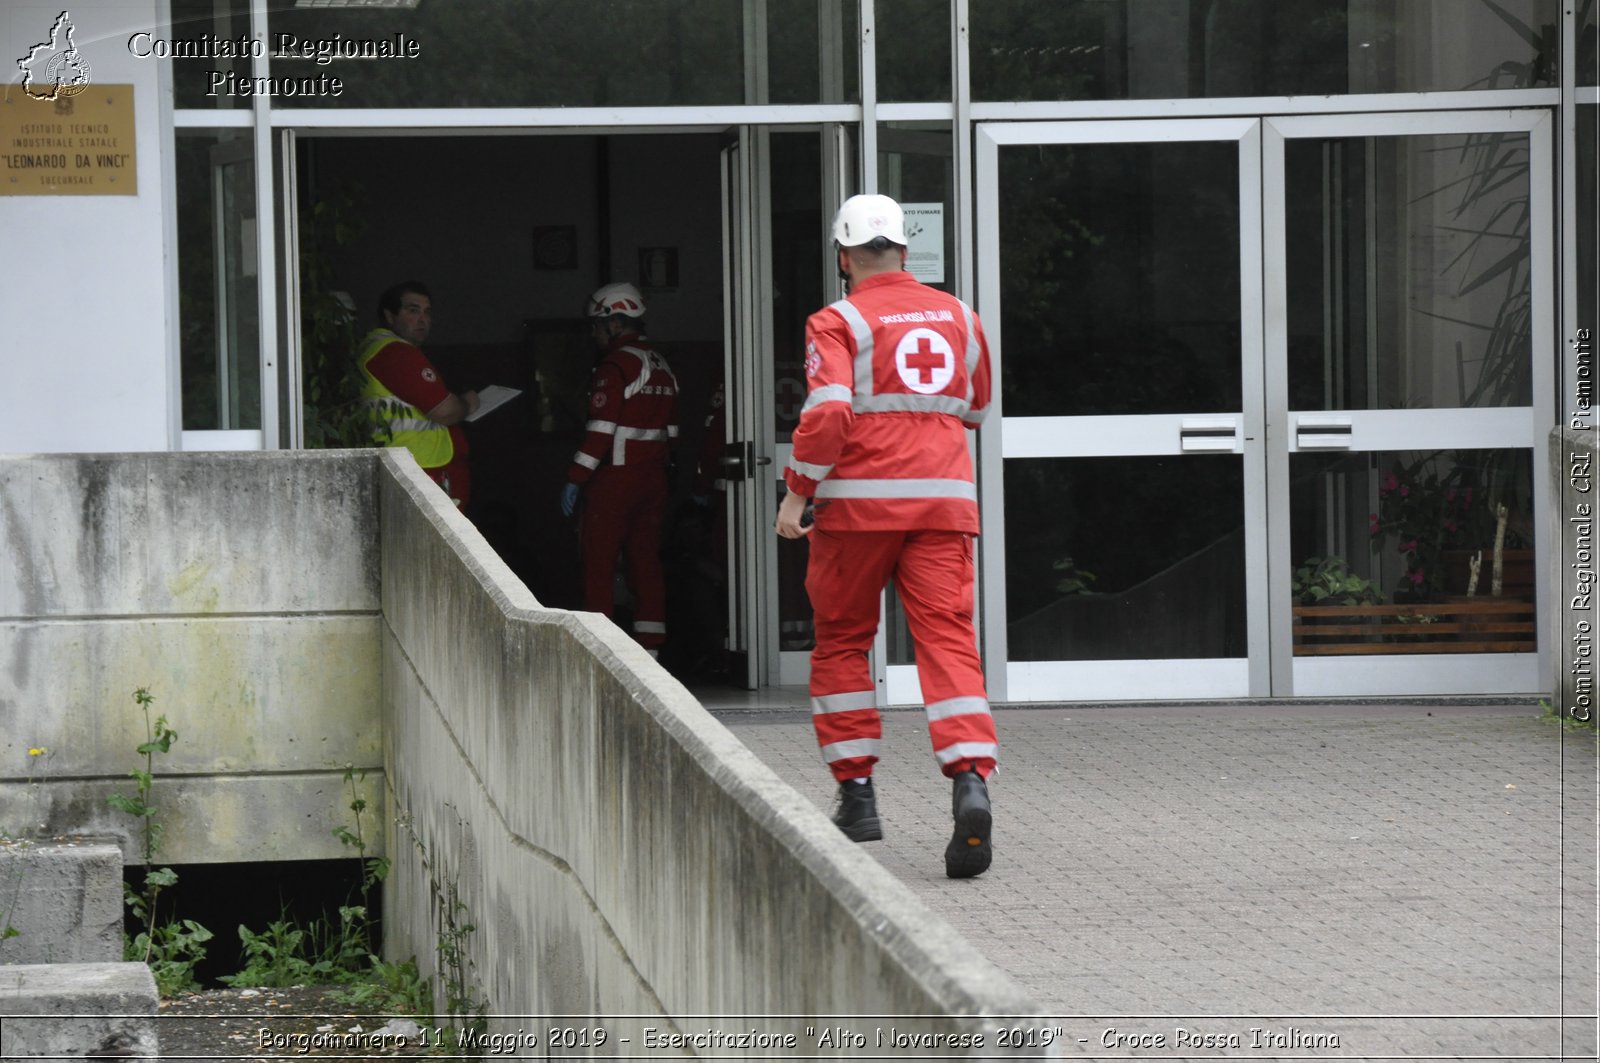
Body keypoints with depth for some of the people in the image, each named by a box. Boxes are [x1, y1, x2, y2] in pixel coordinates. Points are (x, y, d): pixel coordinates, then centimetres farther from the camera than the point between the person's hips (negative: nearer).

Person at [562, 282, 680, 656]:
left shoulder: (614, 367, -12)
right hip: (653, 478, 8)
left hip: (615, 478, -8)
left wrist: (575, 478, -15)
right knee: (645, 561, 8)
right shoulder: (662, 368, 14)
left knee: (598, 565, -3)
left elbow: (601, 430, -18)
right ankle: (650, 648, 7)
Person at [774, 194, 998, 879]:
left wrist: (797, 492, -9)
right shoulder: (958, 317, 12)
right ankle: (970, 783, -25)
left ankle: (856, 792, 15)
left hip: (859, 501, -3)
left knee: (841, 642, 13)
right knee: (948, 639, -5)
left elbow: (828, 412, -16)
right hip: (943, 500, 3)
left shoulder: (838, 323, -4)